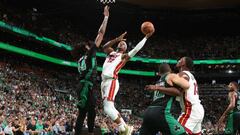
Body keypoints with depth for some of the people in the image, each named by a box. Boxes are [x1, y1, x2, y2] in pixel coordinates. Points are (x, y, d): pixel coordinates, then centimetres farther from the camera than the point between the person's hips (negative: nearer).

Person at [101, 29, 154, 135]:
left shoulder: (124, 56, 9)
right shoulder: (111, 52, 23)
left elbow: (136, 49, 0)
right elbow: (105, 47, 3)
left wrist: (146, 37, 3)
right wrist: (117, 39, -4)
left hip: (111, 81, -7)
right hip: (104, 81, 7)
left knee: (108, 108, -19)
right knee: (110, 108, 8)